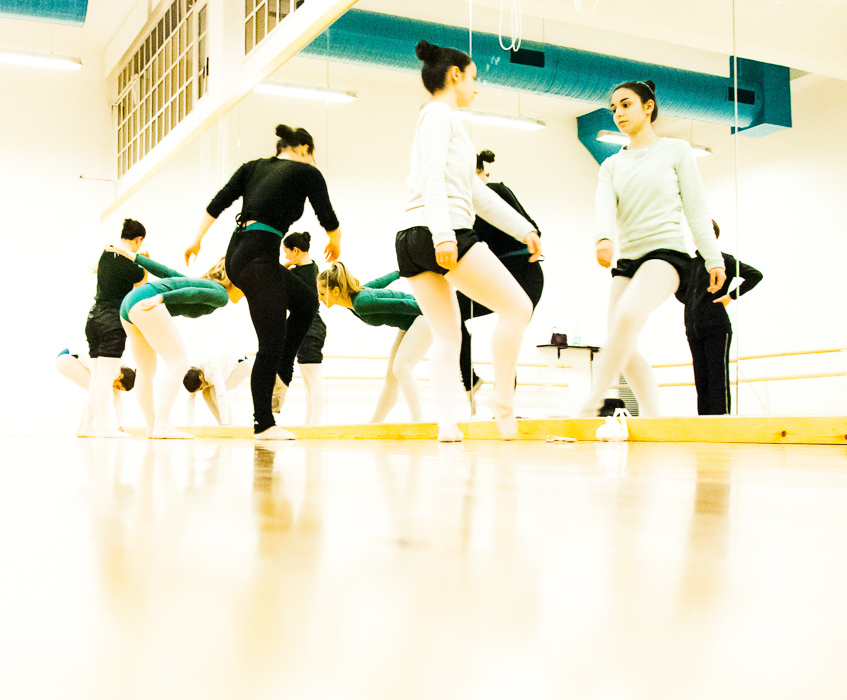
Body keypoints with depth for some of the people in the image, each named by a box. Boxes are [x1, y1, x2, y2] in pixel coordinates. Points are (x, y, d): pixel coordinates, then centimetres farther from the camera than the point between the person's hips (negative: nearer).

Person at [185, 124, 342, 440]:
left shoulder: (253, 167, 17)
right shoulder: (307, 172, 4)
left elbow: (217, 203, 10)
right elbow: (329, 221, 11)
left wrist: (197, 240, 17)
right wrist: (335, 244, 31)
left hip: (237, 253, 8)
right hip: (259, 257, -8)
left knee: (306, 302, 23)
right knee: (271, 342, -3)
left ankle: (281, 373, 18)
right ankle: (264, 424, 2)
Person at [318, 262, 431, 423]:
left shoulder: (362, 303, -30)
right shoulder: (353, 295, -3)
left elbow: (402, 305, -29)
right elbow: (380, 282, 13)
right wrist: (398, 273, 31)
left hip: (425, 317, -9)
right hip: (409, 324, 9)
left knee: (401, 368, -21)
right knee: (391, 374, 8)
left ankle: (419, 422, -21)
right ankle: (374, 425, 12)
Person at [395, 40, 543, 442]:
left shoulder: (442, 119, 30)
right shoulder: (440, 113, 2)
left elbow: (478, 193, 28)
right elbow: (433, 177, -14)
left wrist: (524, 229, 25)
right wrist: (443, 234, -25)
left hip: (411, 241, 10)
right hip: (444, 231, -10)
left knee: (447, 334, 8)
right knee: (517, 306, -3)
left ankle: (447, 423, -2)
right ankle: (503, 400, -2)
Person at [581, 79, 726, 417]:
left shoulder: (675, 150, 10)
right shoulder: (611, 165, 18)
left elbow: (696, 209, 6)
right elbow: (605, 205, -2)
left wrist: (713, 259, -2)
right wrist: (603, 237, -25)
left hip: (666, 251, -6)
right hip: (627, 259, 6)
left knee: (627, 316, -31)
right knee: (624, 350, -5)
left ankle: (589, 406, -34)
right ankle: (652, 418, 3)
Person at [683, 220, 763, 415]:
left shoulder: (723, 259, -1)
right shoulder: (691, 263, 17)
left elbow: (755, 275, -8)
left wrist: (731, 296, -9)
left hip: (717, 328, -6)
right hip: (694, 331, 6)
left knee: (718, 379, -7)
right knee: (701, 381, 5)